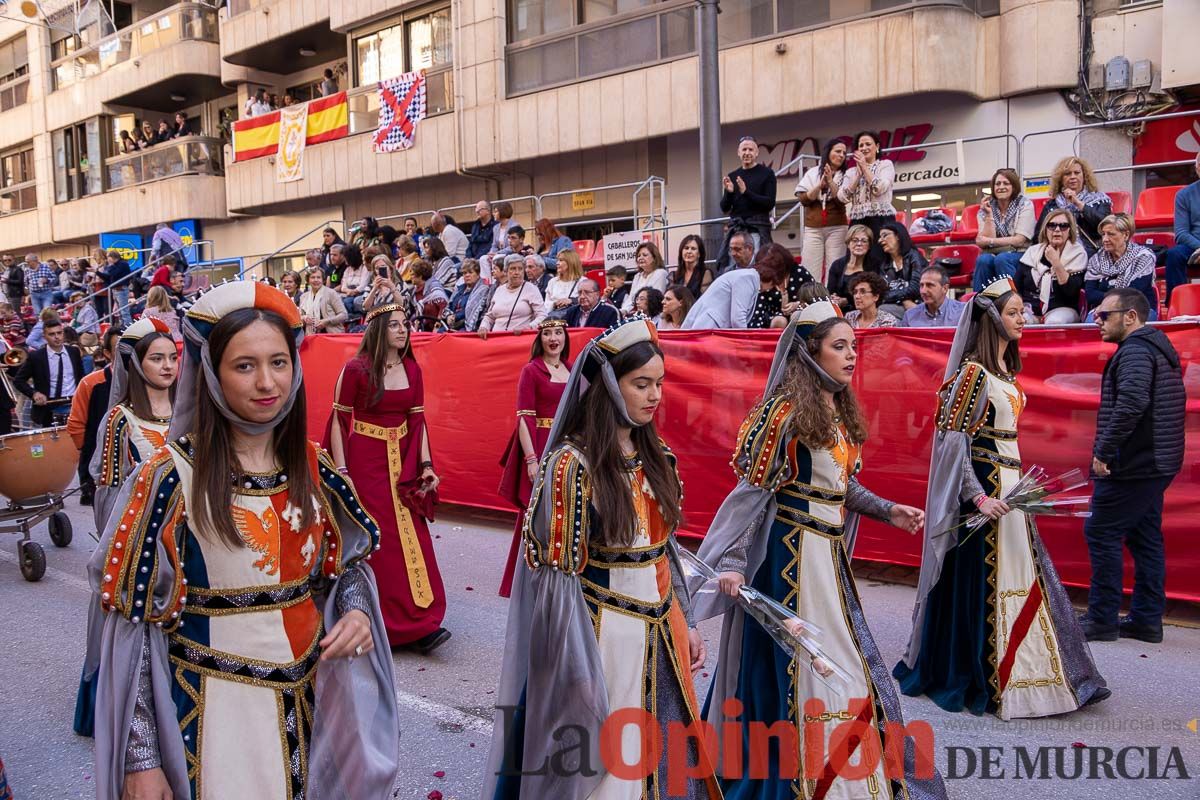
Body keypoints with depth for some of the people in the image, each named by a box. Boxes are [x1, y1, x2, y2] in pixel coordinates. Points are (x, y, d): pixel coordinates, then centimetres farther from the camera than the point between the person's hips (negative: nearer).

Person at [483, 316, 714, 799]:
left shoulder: (656, 457, 5)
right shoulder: (573, 464, -16)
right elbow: (560, 574, -15)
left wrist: (685, 624, 12)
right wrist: (582, 672, -15)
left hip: (662, 633, 6)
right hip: (604, 635, -6)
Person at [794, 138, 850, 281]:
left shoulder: (845, 176, 7)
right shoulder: (812, 173, 9)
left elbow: (842, 200, -5)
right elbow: (803, 199, 1)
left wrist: (831, 182, -14)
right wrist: (820, 185, -11)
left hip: (836, 228, -1)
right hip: (813, 228, 1)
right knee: (810, 269, -4)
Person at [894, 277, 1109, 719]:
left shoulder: (1006, 370, 12)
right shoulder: (974, 371, -14)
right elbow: (954, 438, -18)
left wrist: (1017, 482, 19)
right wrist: (978, 495, -23)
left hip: (1009, 482, 9)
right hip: (983, 483, -9)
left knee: (1020, 576, 14)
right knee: (979, 579, -1)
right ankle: (973, 681, 12)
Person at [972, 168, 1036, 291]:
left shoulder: (1025, 204, -2)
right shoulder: (986, 207, 5)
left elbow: (1019, 240, -10)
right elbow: (985, 242, -6)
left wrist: (989, 241, -11)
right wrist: (989, 215, -13)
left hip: (1018, 254, -2)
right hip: (993, 254, 2)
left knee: (1001, 259, -34)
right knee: (983, 260, -30)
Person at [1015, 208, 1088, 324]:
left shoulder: (1078, 254, 2)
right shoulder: (1033, 252, 10)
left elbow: (1072, 291, -12)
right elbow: (1016, 287, 10)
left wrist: (1056, 262, -17)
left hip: (1061, 309, -2)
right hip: (1030, 308, 2)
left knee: (1055, 322, -36)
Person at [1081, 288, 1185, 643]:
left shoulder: (1135, 351, -16)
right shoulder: (1156, 346, 17)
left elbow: (1131, 403, -31)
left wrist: (1104, 451, -24)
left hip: (1132, 465, -11)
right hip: (1154, 464, 11)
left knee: (1101, 534, -4)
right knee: (1145, 538, 13)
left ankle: (1102, 619, 1)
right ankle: (1147, 620, 20)